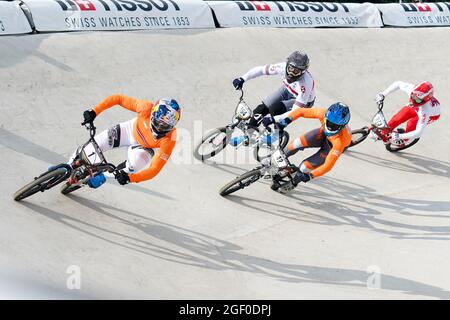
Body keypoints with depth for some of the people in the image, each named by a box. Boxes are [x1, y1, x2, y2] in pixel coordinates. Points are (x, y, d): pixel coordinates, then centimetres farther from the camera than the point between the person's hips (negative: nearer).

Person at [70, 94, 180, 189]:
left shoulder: (169, 139, -38)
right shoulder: (146, 108, -37)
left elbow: (154, 169, -38)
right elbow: (118, 99, -25)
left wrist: (130, 178, -52)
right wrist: (94, 112, -32)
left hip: (144, 147, -1)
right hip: (131, 130, 2)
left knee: (136, 164, -30)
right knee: (94, 145, -8)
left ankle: (103, 176, -1)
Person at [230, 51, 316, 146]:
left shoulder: (305, 84, -43)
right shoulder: (283, 67, -31)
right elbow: (260, 70, -21)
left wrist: (273, 119, -50)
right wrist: (242, 79, -33)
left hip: (303, 101, -5)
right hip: (287, 89, 5)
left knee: (275, 109, -28)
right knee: (261, 109, -6)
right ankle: (247, 136, 17)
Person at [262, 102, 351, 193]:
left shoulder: (340, 141, -45)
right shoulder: (323, 113, -36)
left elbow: (328, 166, -39)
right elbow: (300, 112, -22)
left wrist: (310, 176, -46)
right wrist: (286, 120, -37)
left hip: (332, 146, -3)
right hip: (322, 134, 3)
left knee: (306, 166, -13)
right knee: (297, 144, -18)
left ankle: (293, 183, 21)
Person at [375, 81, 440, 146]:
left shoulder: (425, 111, -48)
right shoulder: (411, 89, -37)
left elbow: (419, 133, -45)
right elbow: (398, 84, -16)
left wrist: (398, 136, -45)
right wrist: (383, 94, -19)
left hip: (432, 114, -4)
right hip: (416, 108, 5)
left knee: (411, 123, -25)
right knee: (396, 119, -10)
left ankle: (403, 141, 7)